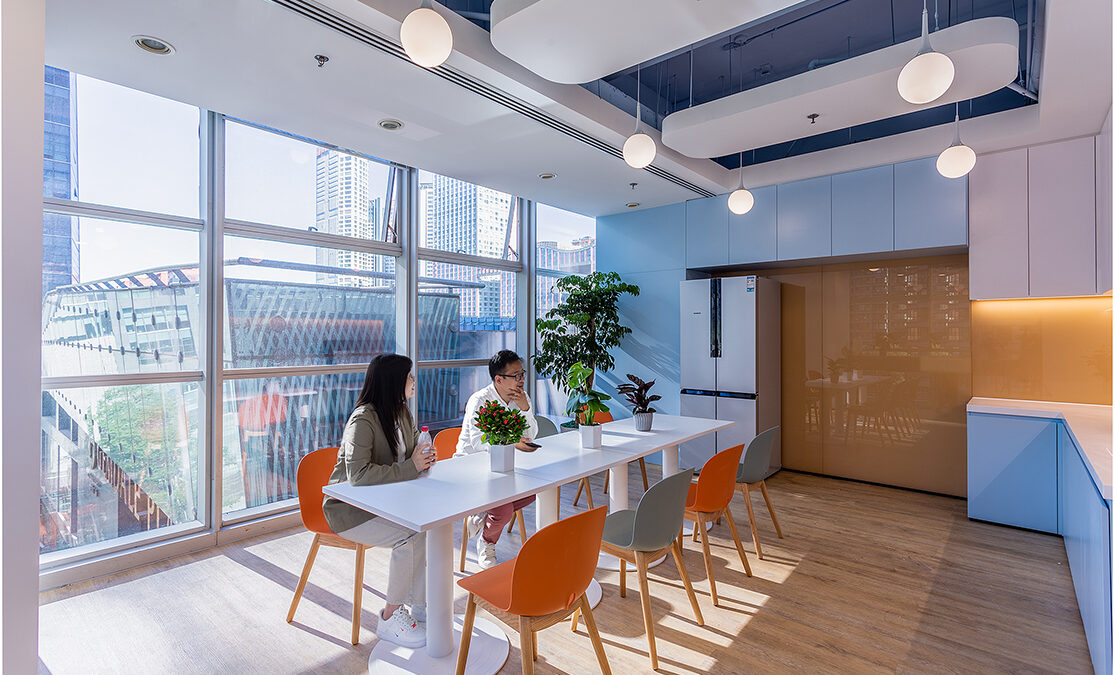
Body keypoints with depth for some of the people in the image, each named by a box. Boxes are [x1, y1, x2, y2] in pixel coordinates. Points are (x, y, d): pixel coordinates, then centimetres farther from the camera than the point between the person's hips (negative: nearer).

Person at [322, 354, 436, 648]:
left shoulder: (402, 413, 4)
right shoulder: (363, 420, -22)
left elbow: (411, 457, 16)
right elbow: (358, 474, -32)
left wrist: (423, 459, -8)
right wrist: (410, 467, -30)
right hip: (350, 509, -7)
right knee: (411, 536, -27)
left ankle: (417, 605, 0)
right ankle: (390, 618, -6)